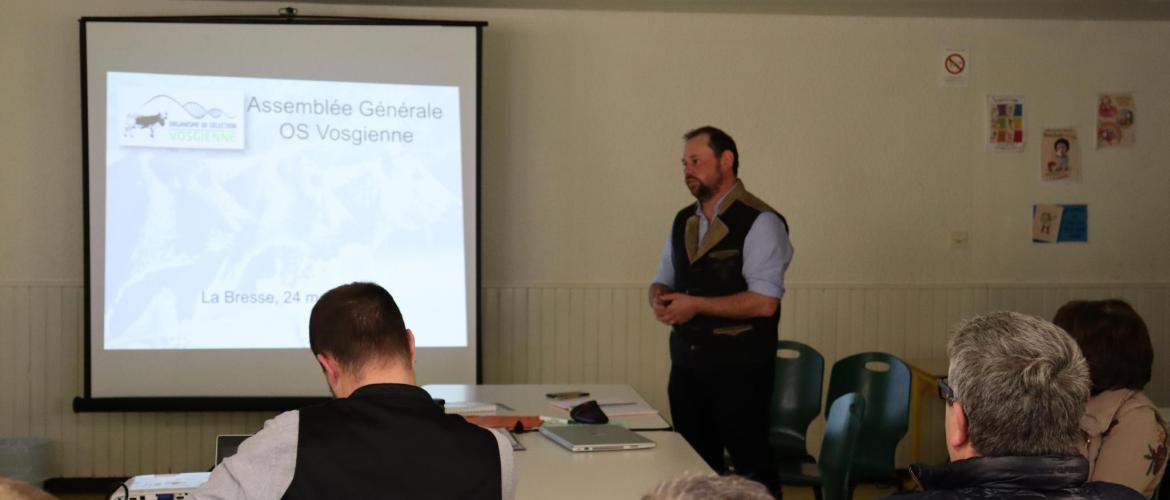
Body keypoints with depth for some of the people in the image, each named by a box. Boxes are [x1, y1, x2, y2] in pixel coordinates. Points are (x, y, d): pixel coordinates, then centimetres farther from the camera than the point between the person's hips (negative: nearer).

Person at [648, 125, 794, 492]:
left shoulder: (760, 222, -12)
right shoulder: (682, 222, 11)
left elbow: (764, 302, -20)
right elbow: (663, 281, 20)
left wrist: (695, 305, -18)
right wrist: (660, 297, -4)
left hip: (738, 367, -7)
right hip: (686, 364, 7)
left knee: (750, 467, 0)